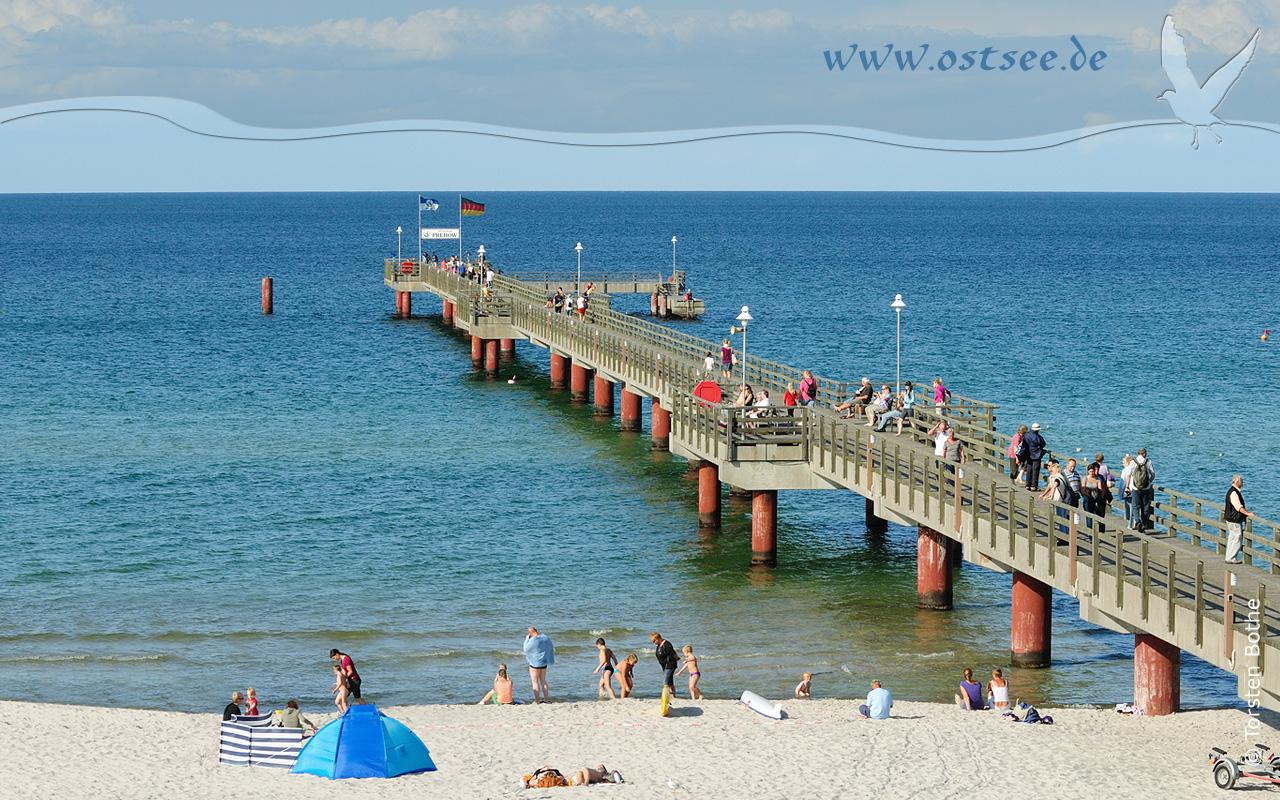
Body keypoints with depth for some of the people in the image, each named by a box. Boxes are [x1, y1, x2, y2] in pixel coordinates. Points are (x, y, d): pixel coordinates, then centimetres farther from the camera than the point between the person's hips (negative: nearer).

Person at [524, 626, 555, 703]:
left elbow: (526, 648, -5)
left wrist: (527, 639, 5)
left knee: (535, 682, 1)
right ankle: (546, 699, 18)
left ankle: (537, 700, -1)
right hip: (544, 663, 7)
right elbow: (551, 648, 11)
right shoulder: (545, 638, -3)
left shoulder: (532, 641, -21)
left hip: (535, 663, -7)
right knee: (543, 681, 15)